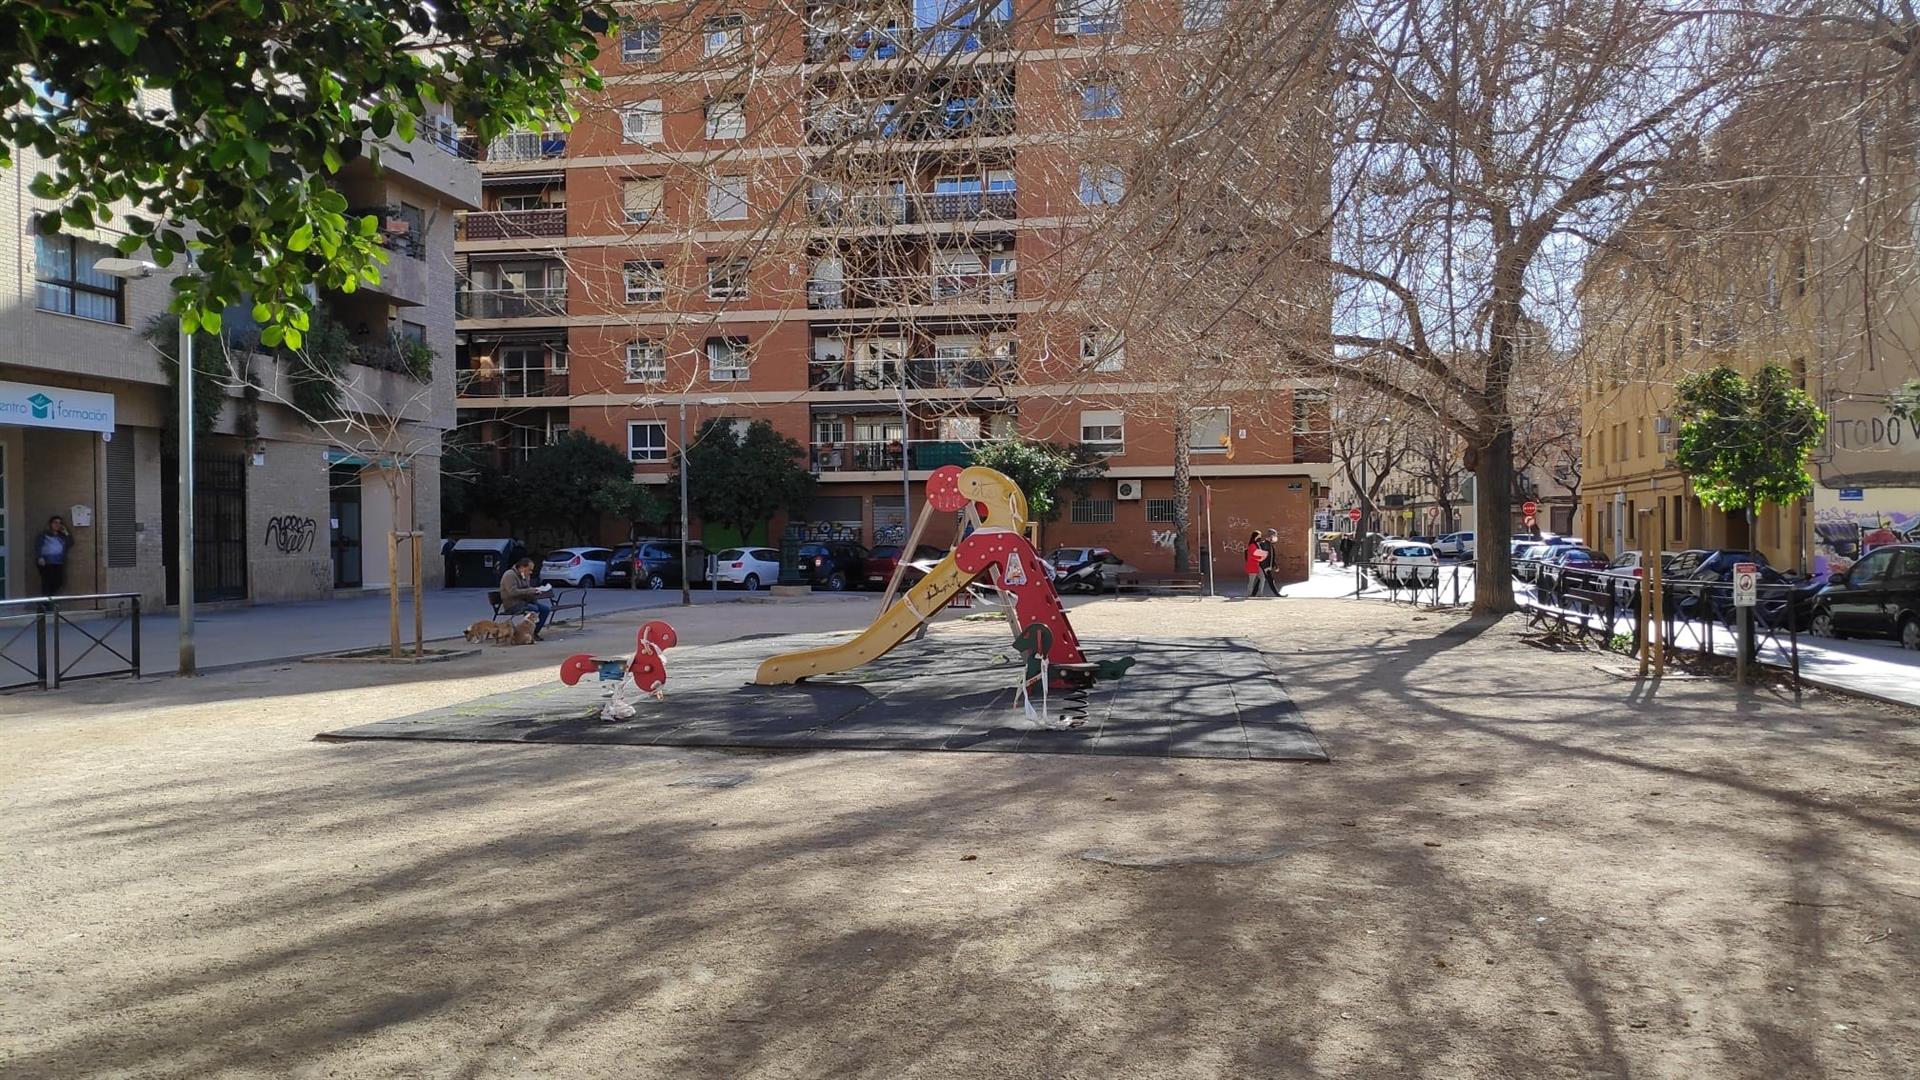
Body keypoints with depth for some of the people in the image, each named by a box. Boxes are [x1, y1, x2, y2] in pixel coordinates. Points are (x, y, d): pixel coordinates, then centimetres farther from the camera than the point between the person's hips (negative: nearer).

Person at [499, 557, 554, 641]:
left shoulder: (526, 576, 15)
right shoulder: (510, 575, -14)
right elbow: (513, 592, -25)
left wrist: (535, 590, 2)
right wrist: (530, 591, -24)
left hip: (525, 601, 9)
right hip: (512, 604, -9)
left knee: (546, 608, -9)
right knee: (534, 609, -31)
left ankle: (535, 632, -5)